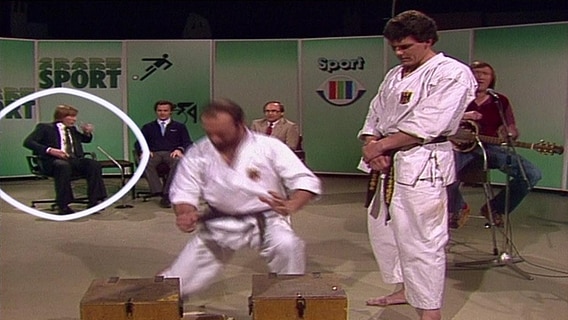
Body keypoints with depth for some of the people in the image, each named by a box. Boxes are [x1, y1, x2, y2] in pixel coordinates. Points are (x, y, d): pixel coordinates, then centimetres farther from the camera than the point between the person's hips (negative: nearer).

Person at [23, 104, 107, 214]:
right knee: (63, 165, -41)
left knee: (94, 164, -25)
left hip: (74, 161, 5)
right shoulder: (45, 128, 6)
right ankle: (63, 205, -33)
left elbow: (86, 140, 38)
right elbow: (28, 142, -5)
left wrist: (87, 133, 12)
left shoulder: (72, 129, 23)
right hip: (52, 162, -5)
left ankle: (94, 201, -27)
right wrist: (49, 150, -19)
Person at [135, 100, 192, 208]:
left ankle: (167, 194, -41)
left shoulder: (179, 127, 24)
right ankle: (158, 192, -40)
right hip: (154, 154, 1)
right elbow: (138, 143, 17)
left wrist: (180, 149, -11)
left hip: (172, 153, -1)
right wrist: (143, 151, -8)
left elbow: (188, 143, 13)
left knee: (178, 162, -39)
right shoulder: (148, 127, 28)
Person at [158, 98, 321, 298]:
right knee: (179, 281, 3)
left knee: (288, 246, -33)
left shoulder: (269, 146, -14)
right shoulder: (196, 154, -7)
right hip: (220, 223, 2)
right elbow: (184, 193, -1)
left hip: (264, 219, -2)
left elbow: (305, 180, -16)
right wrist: (186, 213, -25)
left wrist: (291, 206, -38)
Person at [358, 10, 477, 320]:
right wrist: (371, 145, -7)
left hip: (422, 165, -9)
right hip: (389, 164, 9)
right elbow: (374, 115, 13)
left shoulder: (453, 74, -9)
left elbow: (426, 126, -18)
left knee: (421, 241, -9)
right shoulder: (394, 75, 17)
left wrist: (382, 145, -13)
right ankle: (404, 290, 36)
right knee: (383, 229, 18)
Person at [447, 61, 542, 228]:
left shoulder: (500, 101, 11)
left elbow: (513, 130, 14)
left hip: (490, 147, 3)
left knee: (532, 174, -15)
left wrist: (509, 134, -12)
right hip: (460, 146, -3)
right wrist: (462, 117, -15)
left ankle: (494, 209, 7)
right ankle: (458, 208, 2)